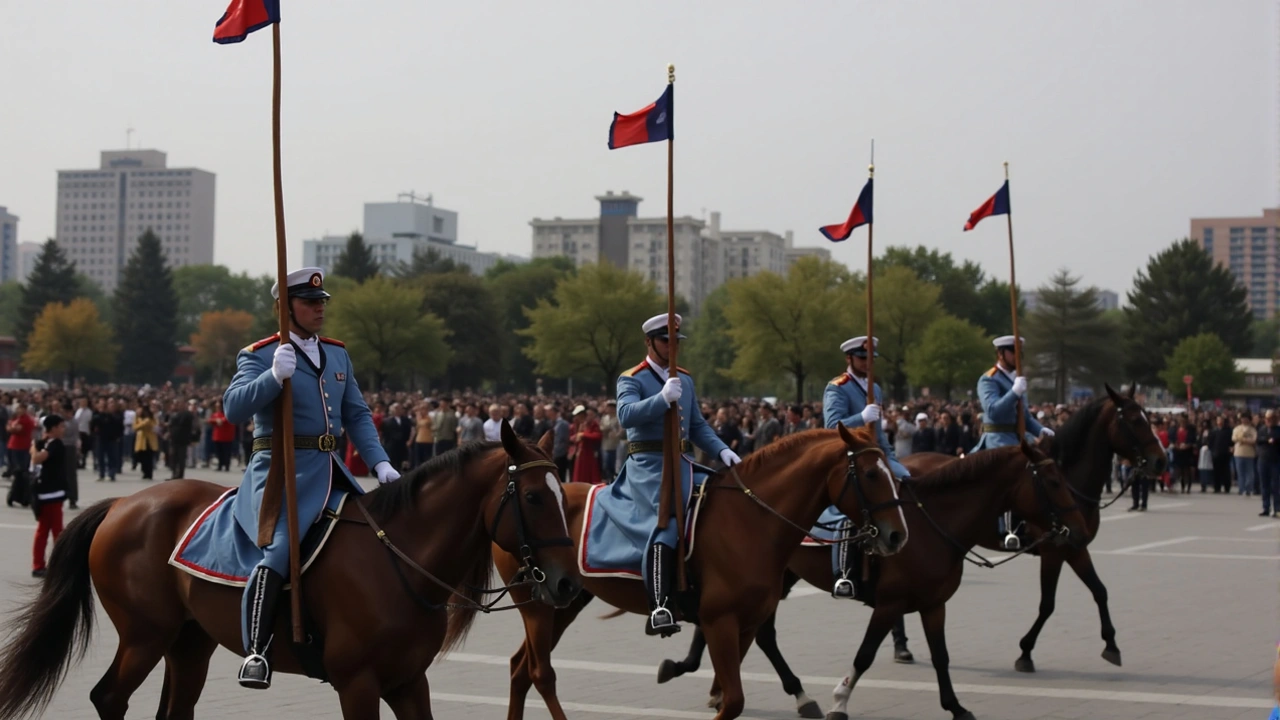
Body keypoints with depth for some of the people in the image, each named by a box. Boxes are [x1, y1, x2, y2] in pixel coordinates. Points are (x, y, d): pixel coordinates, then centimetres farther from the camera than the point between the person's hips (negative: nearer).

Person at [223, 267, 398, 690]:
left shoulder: (338, 354, 18)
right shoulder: (259, 355, -1)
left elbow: (357, 416, 19)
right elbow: (234, 408, -15)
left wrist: (380, 463, 6)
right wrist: (274, 376, -30)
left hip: (328, 467, 7)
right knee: (281, 548, -27)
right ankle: (255, 652, -25)